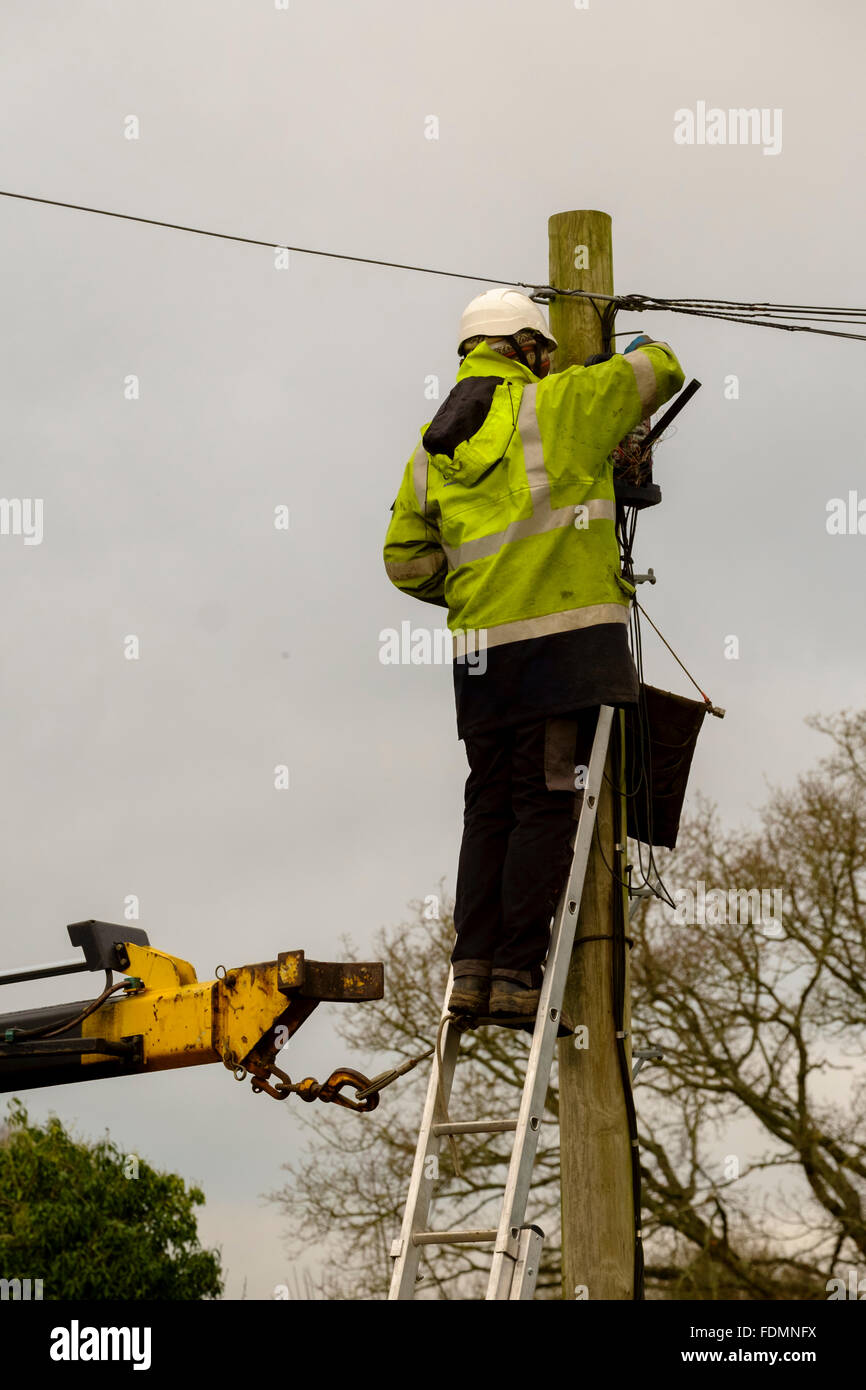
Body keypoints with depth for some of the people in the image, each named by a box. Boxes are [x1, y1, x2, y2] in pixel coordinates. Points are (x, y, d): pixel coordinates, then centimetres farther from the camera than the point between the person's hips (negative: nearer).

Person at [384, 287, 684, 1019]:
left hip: (482, 649, 6)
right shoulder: (556, 405, -1)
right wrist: (640, 358, 33)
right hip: (564, 639, -6)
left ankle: (472, 972, 4)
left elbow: (407, 559, 14)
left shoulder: (432, 447, 15)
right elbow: (660, 371, 10)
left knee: (490, 808, 10)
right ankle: (516, 975, -10)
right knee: (546, 807, -6)